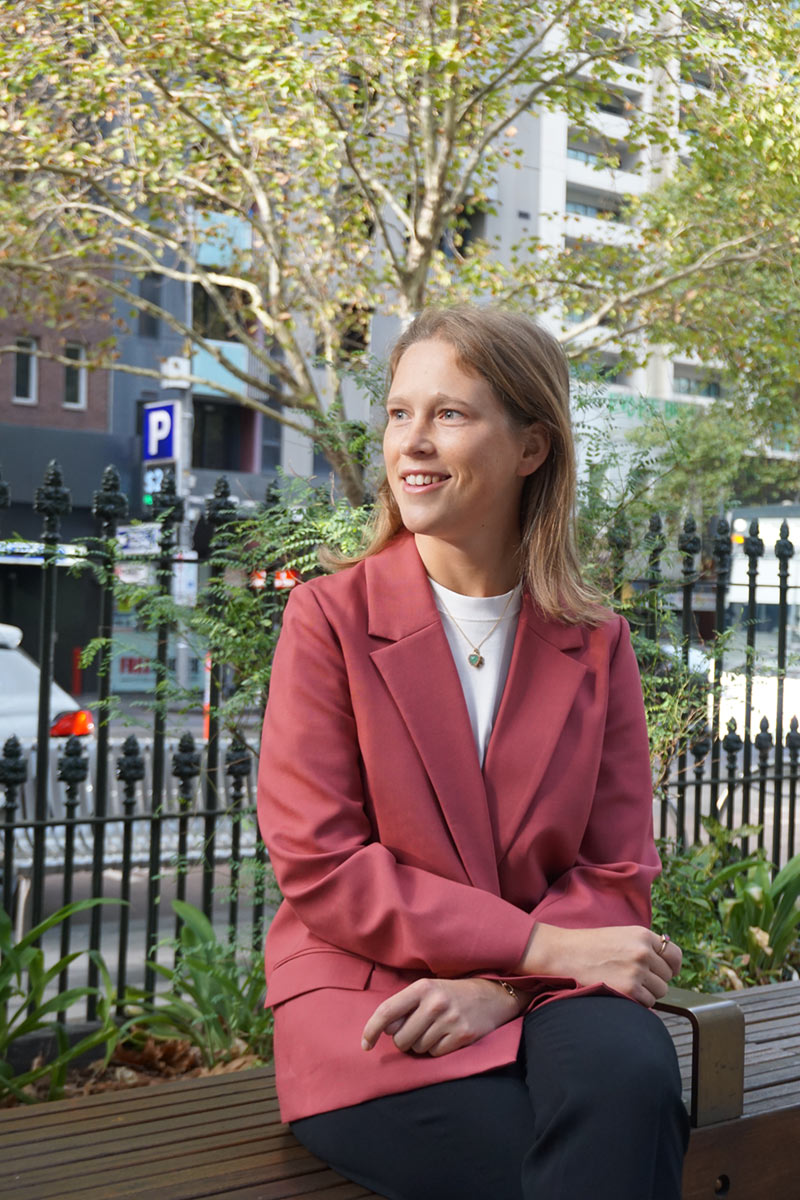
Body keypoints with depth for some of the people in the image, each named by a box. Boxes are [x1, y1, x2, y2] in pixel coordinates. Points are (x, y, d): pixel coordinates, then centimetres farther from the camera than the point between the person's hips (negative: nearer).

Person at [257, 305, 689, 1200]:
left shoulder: (596, 644, 7)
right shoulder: (331, 615, -2)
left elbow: (617, 874, 5)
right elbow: (315, 863, -9)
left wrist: (499, 986, -16)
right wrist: (538, 945, -16)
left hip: (541, 990, 3)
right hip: (364, 1002, -3)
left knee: (631, 1077, -31)